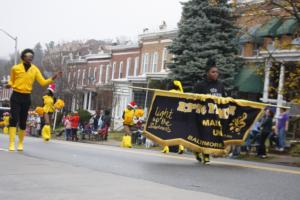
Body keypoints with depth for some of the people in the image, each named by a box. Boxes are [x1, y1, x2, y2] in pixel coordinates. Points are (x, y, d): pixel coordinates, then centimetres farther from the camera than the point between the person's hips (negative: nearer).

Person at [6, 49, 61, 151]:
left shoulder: (35, 69, 4)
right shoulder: (15, 68, -2)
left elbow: (43, 82, -1)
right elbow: (11, 81, 9)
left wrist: (54, 77, -13)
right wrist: (9, 85, -14)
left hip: (26, 97, 2)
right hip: (16, 96, -2)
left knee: (23, 121, 7)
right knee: (14, 119, -11)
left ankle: (20, 143, 21)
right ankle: (11, 143, -10)